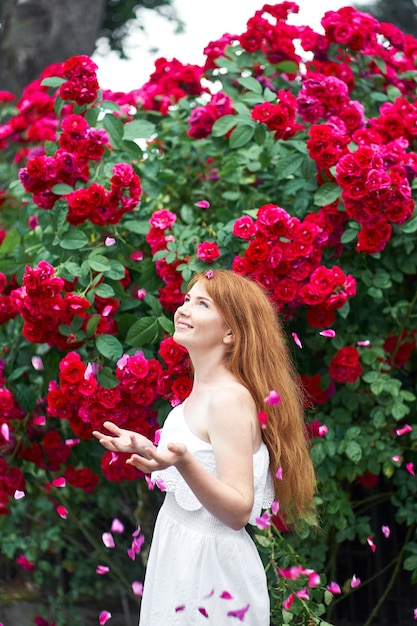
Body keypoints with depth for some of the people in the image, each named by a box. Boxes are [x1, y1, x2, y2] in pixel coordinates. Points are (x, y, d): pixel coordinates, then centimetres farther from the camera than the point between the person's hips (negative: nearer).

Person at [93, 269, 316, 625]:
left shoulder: (231, 398, -19)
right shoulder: (202, 392, 8)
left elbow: (238, 511, -23)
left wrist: (181, 462, -35)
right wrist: (147, 448, 13)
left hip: (211, 569, -9)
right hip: (180, 558, 9)